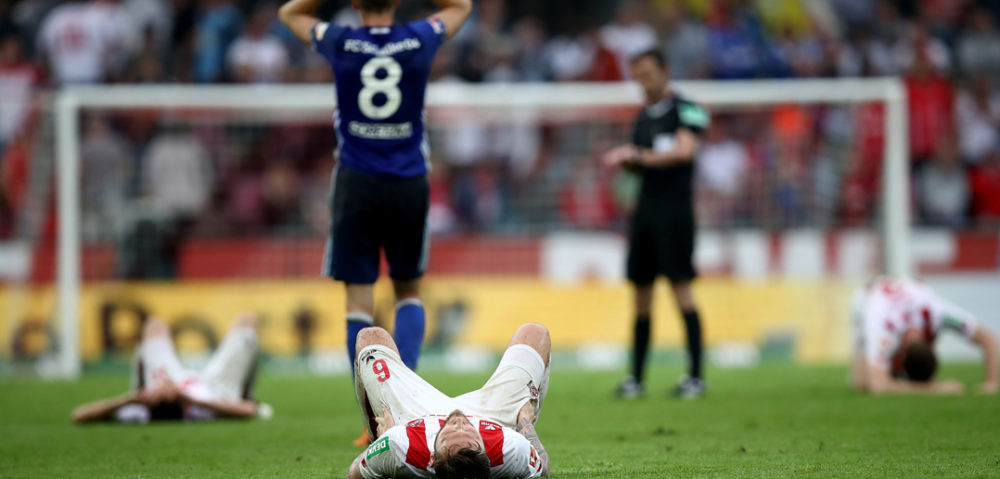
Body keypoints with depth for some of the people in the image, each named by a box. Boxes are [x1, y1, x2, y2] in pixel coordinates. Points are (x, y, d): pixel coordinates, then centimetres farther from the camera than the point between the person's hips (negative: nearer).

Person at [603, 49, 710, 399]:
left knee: (680, 287, -11)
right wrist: (623, 161, 2)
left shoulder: (685, 110, -4)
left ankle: (696, 376, -9)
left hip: (675, 209, -7)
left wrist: (639, 156, -17)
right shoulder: (643, 117, 18)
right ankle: (636, 378, 7)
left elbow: (684, 151, -18)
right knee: (641, 293, 5)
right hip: (645, 208, 7)